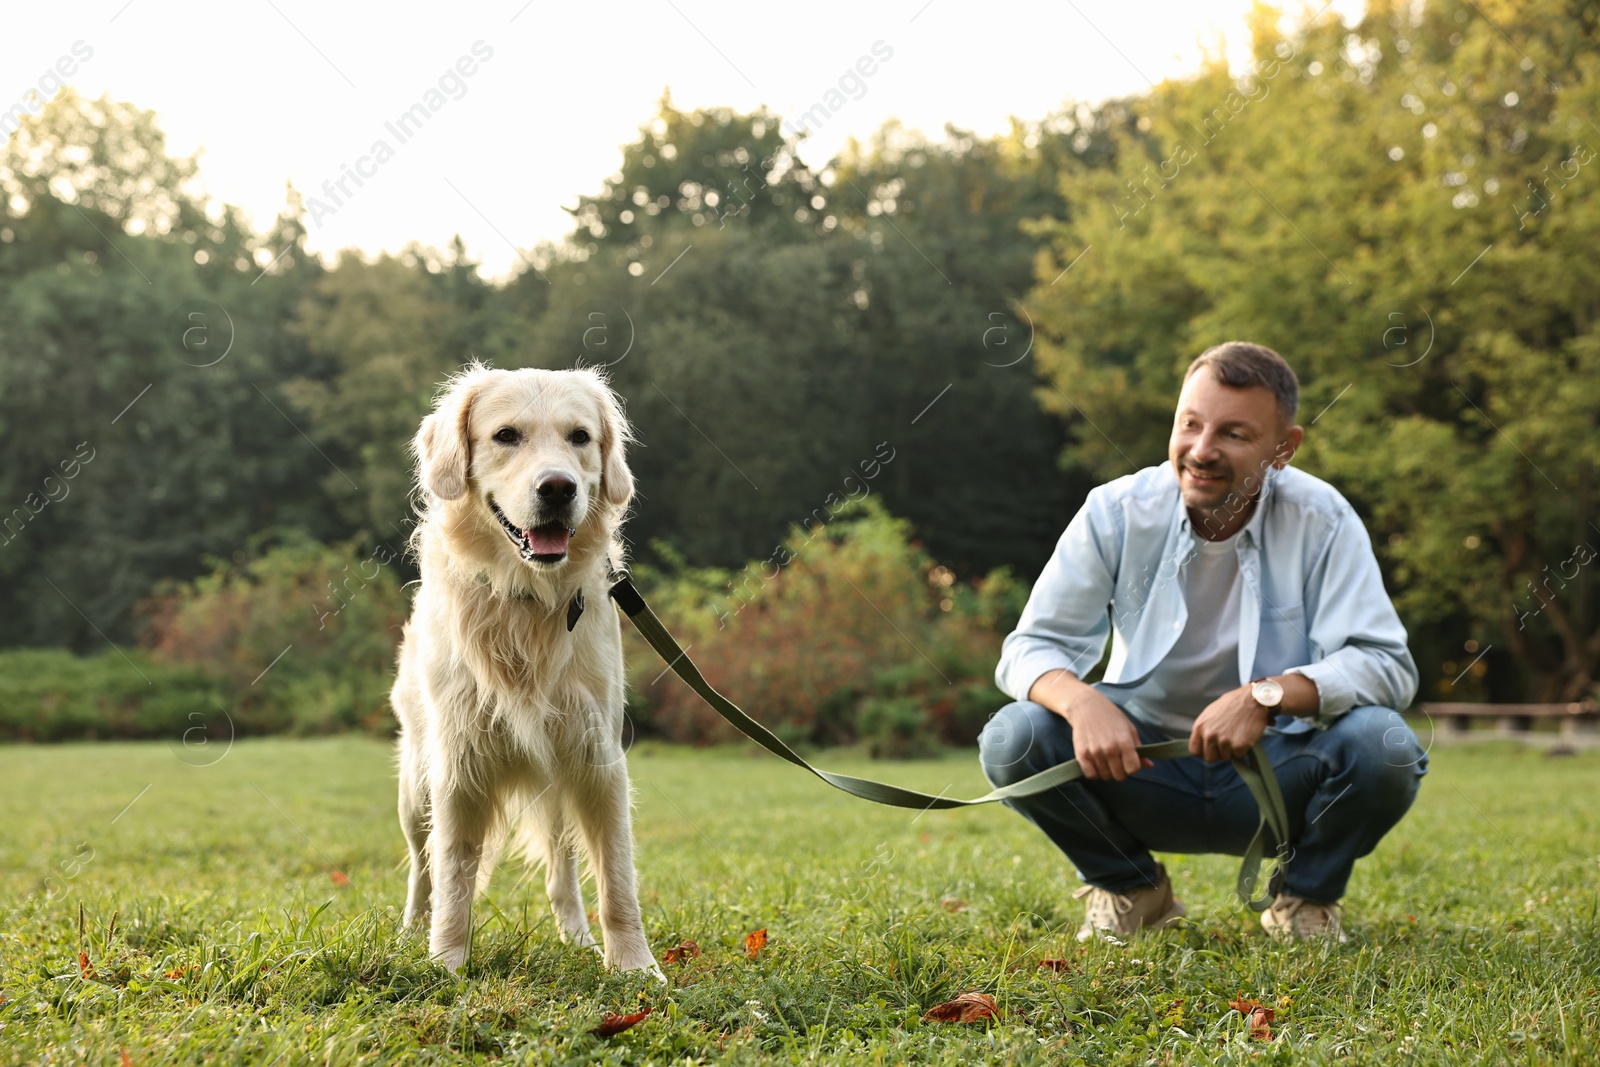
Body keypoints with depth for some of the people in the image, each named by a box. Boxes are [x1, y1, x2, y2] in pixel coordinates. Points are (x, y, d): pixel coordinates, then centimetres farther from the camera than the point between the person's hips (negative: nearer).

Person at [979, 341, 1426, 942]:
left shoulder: (1321, 522, -12)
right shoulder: (1116, 513, -9)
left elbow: (1386, 665, -18)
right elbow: (1030, 649, -9)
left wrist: (1266, 696, -36)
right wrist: (1083, 701, -34)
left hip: (1275, 776, -1)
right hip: (1141, 765, 1)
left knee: (1383, 745, -30)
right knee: (1013, 738, -25)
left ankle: (1306, 895, 3)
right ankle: (1128, 887, 5)